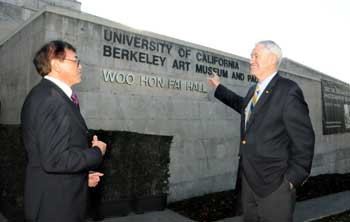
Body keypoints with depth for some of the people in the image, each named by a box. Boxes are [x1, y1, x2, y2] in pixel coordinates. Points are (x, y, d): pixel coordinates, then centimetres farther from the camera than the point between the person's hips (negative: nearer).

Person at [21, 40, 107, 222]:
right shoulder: (50, 97, -21)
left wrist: (83, 175, 9)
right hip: (54, 205, -9)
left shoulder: (49, 94, 10)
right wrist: (97, 152, -14)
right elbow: (54, 159, -28)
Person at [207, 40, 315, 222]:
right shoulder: (253, 91, 11)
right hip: (249, 180, 8)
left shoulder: (288, 91, -14)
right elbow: (242, 105, 33)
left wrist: (293, 178, -12)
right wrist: (219, 87, 38)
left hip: (274, 184, -8)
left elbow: (304, 138, -14)